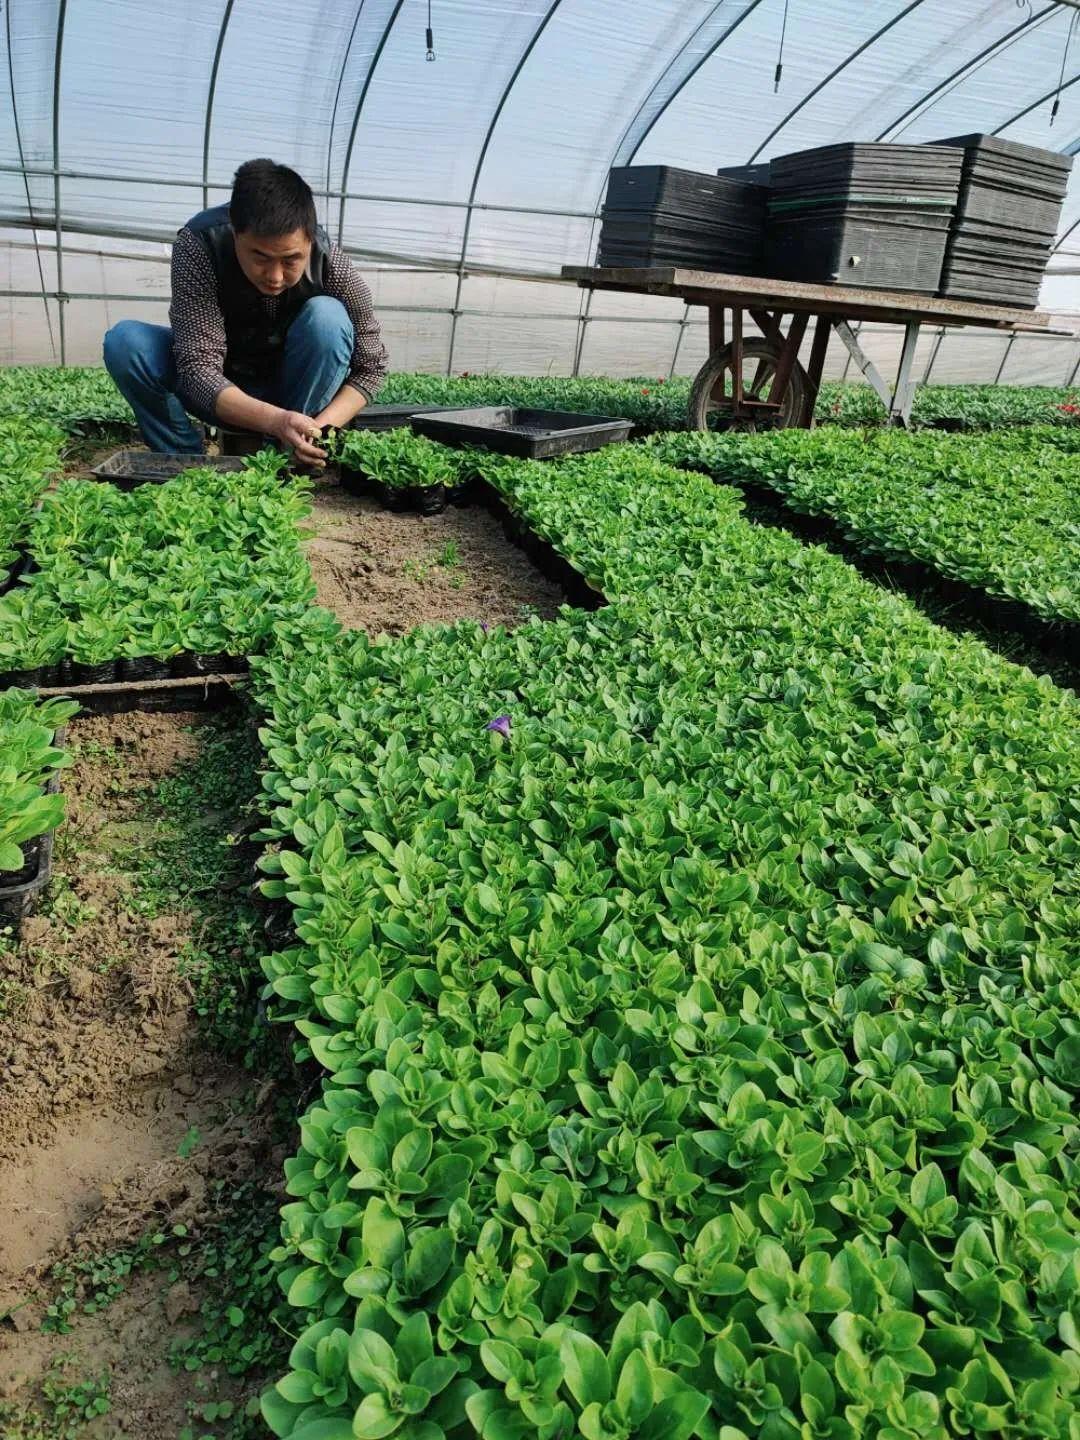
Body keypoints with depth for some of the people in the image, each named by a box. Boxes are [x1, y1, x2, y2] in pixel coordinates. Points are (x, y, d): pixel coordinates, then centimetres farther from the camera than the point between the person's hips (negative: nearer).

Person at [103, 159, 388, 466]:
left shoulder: (330, 264, -26)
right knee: (124, 341, -25)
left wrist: (321, 426, -34)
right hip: (221, 395, 0)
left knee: (327, 318, -29)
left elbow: (371, 365, -16)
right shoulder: (198, 245, -29)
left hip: (294, 392, 0)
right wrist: (275, 420, -52)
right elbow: (198, 366, -34)